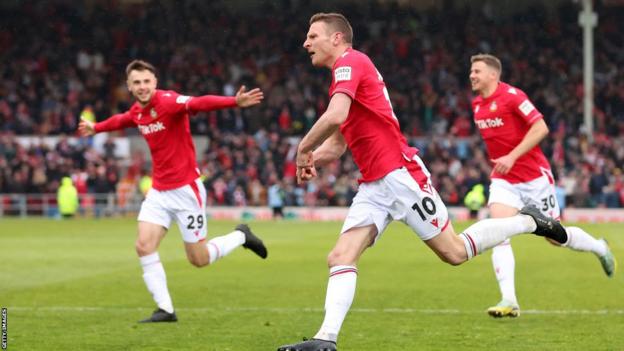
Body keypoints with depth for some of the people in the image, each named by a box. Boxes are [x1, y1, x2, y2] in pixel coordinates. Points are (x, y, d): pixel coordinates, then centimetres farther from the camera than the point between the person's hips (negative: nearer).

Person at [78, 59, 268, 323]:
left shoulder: (169, 102, -19)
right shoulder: (137, 112, 4)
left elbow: (200, 103, -39)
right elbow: (121, 121, 31)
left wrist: (234, 102, -56)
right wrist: (95, 128, 48)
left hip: (185, 189, -7)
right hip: (159, 190, 7)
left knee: (199, 259, 0)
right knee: (144, 246, -9)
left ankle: (241, 236, 28)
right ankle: (165, 309, -1)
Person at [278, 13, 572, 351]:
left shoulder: (350, 62, -11)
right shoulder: (345, 73, 20)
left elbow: (335, 117, -29)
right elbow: (337, 144, 27)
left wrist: (303, 149, -14)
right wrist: (312, 159, 6)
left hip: (400, 174, -9)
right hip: (373, 186, 9)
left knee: (454, 251, 1)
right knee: (340, 257, -8)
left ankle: (528, 222, 20)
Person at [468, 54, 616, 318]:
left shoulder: (511, 96, -17)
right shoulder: (477, 105, 6)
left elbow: (541, 128, -22)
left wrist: (512, 157, -27)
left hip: (534, 177, -5)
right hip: (503, 181, 5)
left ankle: (600, 248, 38)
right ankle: (509, 301, -23)